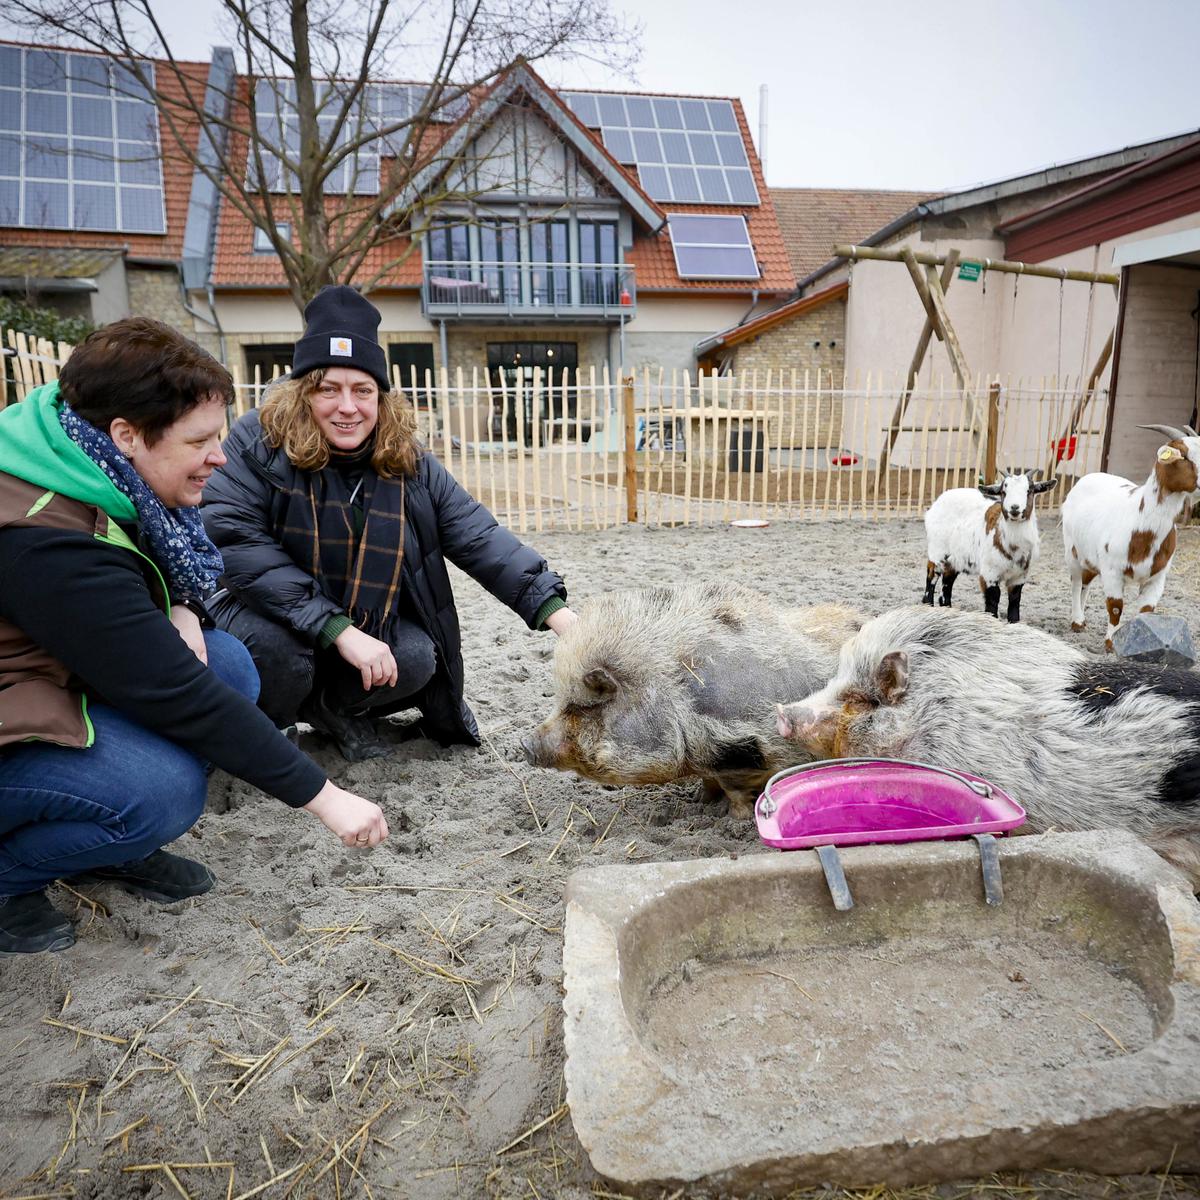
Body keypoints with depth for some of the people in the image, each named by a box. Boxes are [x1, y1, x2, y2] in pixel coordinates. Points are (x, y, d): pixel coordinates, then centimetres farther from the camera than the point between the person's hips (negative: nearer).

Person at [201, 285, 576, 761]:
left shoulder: (408, 463, -9)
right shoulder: (258, 443, -18)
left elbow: (479, 539, -12)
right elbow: (234, 542, -27)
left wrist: (555, 610, -25)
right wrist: (339, 630, -32)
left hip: (371, 621, 3)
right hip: (267, 612, -3)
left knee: (417, 658, -25)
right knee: (277, 652, -34)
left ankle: (334, 706, 8)